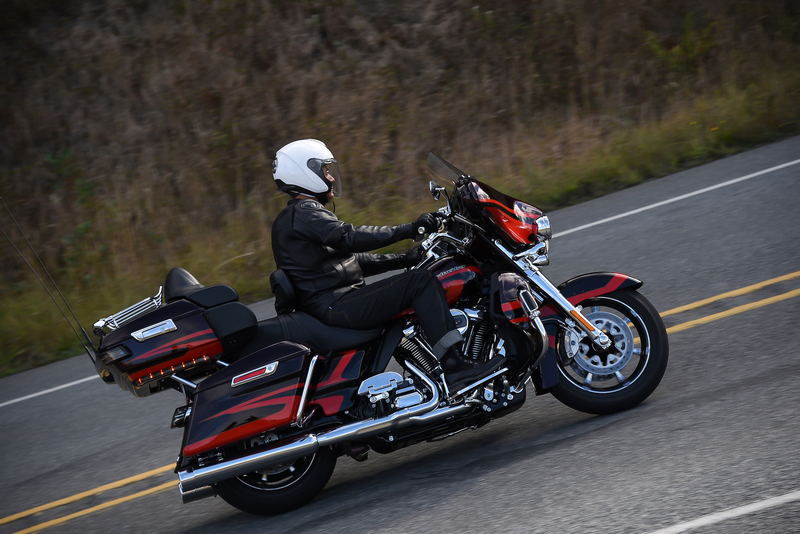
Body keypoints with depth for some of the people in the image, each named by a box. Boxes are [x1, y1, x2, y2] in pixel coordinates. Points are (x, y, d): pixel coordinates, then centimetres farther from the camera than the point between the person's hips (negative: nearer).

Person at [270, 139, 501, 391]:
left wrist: (406, 259, 15)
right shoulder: (303, 212, -9)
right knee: (421, 282, -16)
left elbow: (352, 259, 23)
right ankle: (452, 366, -24)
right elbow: (349, 238, -25)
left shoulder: (303, 213, 25)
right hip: (334, 306, -11)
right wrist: (410, 229, -26)